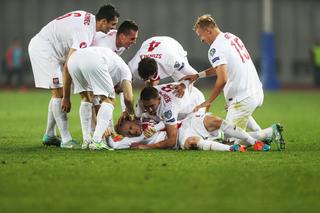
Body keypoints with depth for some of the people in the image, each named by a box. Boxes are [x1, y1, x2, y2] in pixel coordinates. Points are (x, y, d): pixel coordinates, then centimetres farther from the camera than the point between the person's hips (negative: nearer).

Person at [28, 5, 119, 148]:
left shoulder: (89, 18, 2)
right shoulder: (85, 34, -27)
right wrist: (66, 98, -23)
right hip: (43, 49, -10)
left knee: (58, 93, 12)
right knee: (59, 93, -12)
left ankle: (49, 136, 17)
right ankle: (66, 140, -14)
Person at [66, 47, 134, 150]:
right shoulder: (124, 70, 30)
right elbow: (128, 97, 18)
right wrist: (131, 114, 37)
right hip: (93, 62, -7)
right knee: (108, 100, 10)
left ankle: (86, 140, 20)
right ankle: (96, 141, -1)